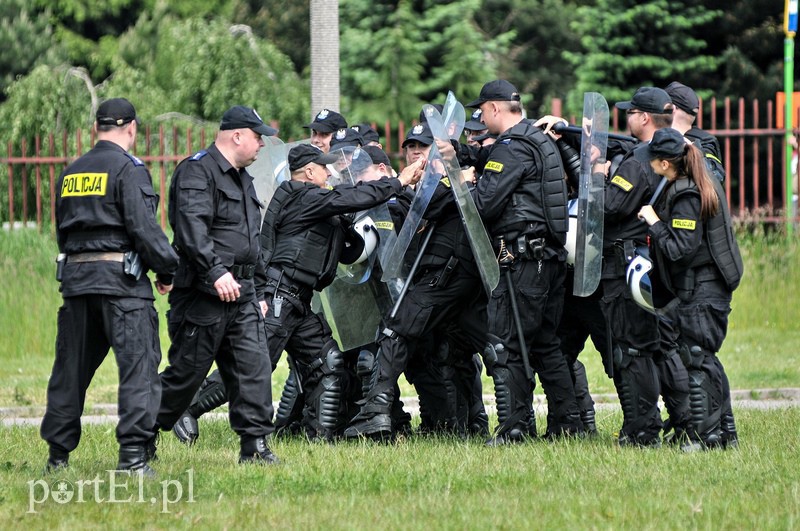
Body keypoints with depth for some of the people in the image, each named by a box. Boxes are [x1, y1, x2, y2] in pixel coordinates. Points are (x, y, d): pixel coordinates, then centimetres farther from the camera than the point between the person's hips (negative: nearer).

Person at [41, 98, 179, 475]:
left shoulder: (70, 173, 14)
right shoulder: (128, 169, -7)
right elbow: (144, 227, -14)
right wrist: (167, 270, -3)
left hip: (74, 275, 7)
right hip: (121, 280, -6)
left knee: (71, 368, 12)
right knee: (139, 364, -6)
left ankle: (58, 454, 17)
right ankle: (133, 454, -15)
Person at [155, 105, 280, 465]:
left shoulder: (242, 179, 22)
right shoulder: (197, 172, -10)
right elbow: (192, 226, -25)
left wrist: (259, 292, 27)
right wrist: (216, 272, -34)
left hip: (242, 294, 8)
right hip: (203, 295, -8)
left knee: (254, 367, -3)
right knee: (187, 372, -2)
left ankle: (255, 445, -2)